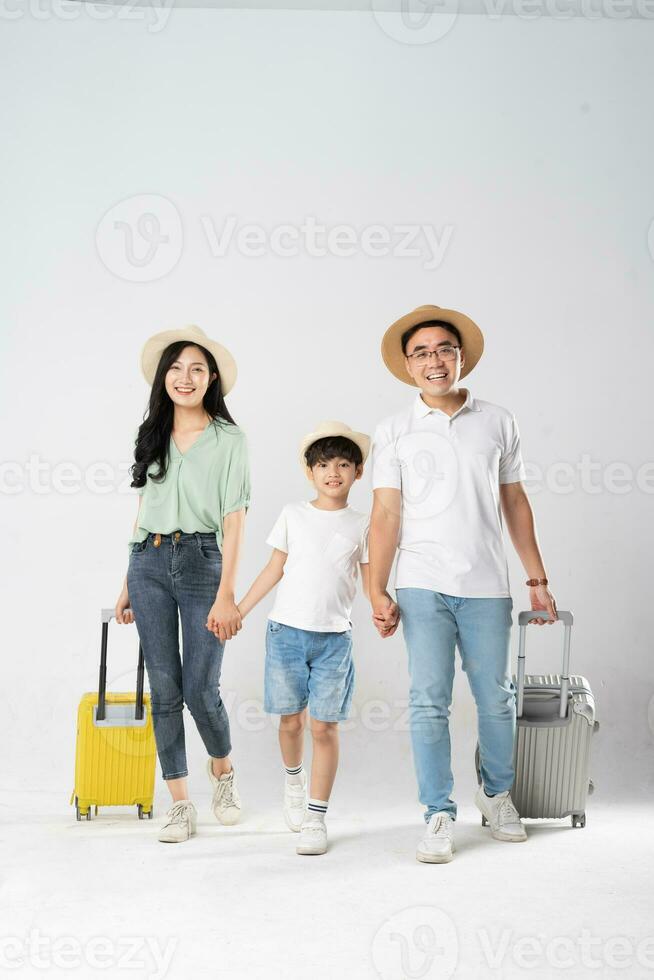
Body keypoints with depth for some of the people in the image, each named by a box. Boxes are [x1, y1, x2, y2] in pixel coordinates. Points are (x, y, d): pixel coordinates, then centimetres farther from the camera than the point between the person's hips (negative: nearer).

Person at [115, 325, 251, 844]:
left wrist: (226, 594, -12)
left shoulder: (230, 439, 0)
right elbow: (144, 510, 16)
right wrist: (128, 583, 14)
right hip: (149, 565, 4)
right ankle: (180, 804, 12)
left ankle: (223, 770, 25)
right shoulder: (152, 435, 13)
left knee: (200, 689, -6)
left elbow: (234, 520, -5)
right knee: (164, 689, 3)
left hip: (201, 562, -4)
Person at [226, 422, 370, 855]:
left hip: (334, 637, -1)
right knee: (291, 719, 9)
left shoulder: (361, 524, 4)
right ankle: (295, 778, 40)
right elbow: (274, 569, 10)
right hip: (287, 631, 1)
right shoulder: (293, 515, 5)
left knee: (325, 726, -2)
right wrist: (237, 610, 7)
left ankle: (316, 818, 5)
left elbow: (371, 580, 2)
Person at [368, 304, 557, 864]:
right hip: (423, 587, -1)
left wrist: (538, 579, 11)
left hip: (487, 586, 2)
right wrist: (378, 592, -7)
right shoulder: (394, 433, 4)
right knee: (430, 702, -2)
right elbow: (386, 514, 0)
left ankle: (497, 794, 30)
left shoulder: (498, 423, 8)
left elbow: (515, 502, 12)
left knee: (496, 698, 8)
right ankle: (439, 816, 7)